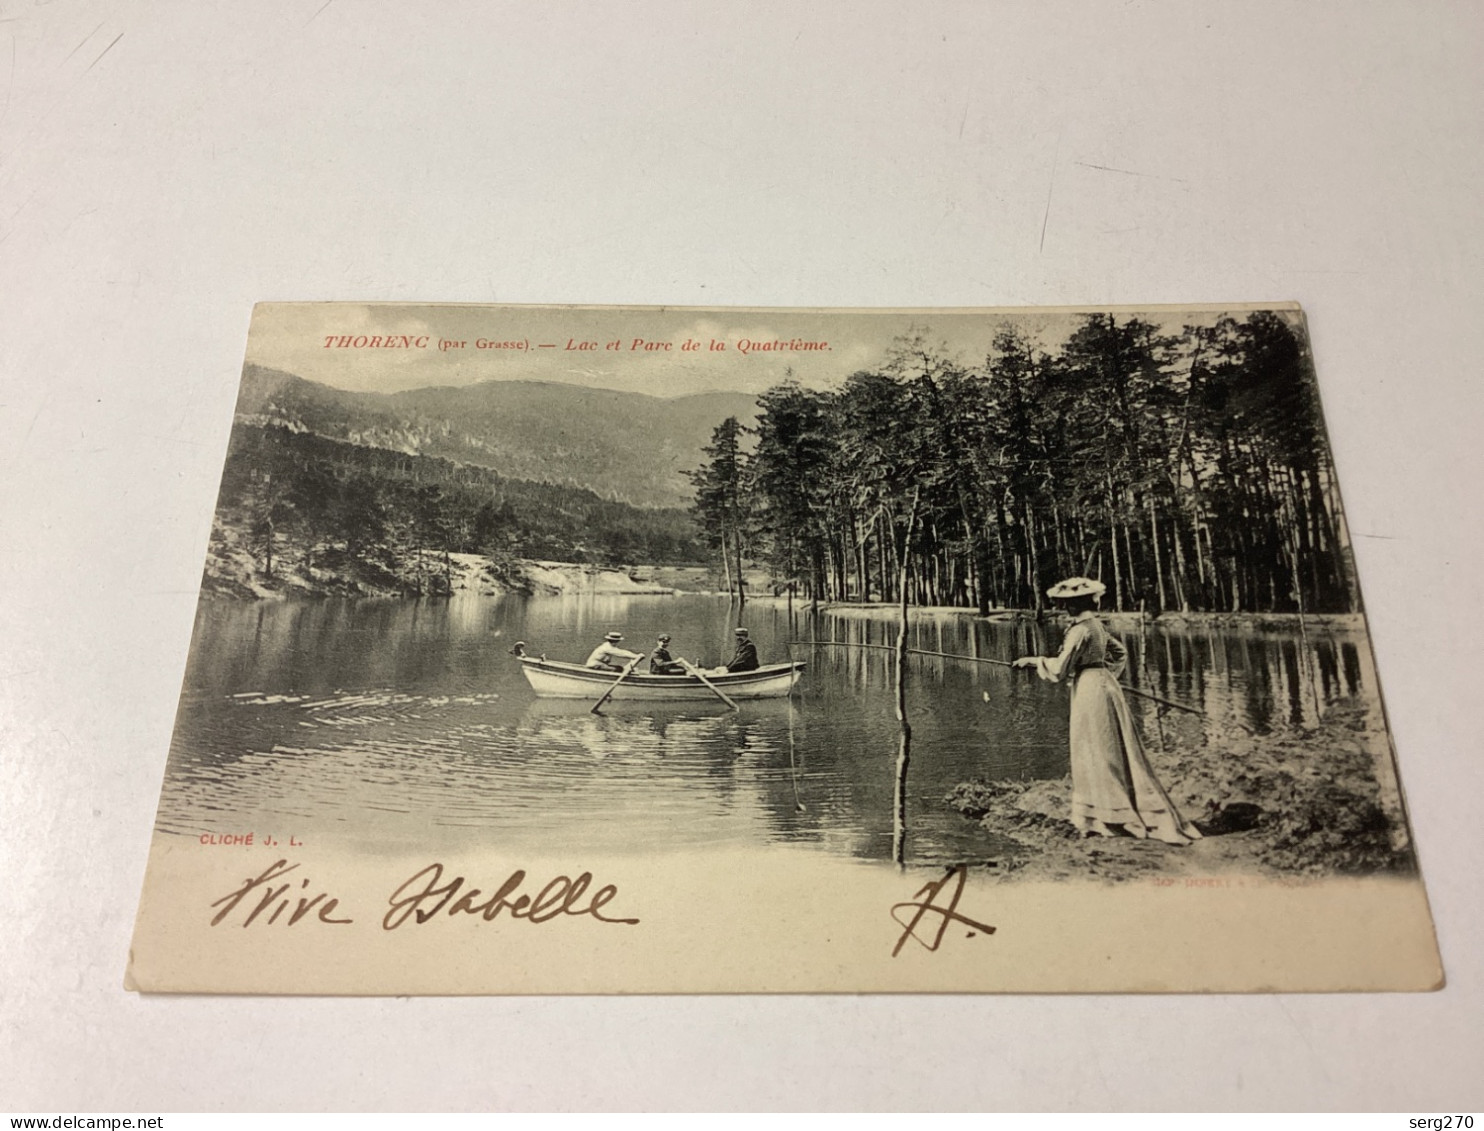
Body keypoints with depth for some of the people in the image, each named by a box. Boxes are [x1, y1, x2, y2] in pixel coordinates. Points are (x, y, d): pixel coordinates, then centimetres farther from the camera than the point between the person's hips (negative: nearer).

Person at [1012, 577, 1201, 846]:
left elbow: (1060, 668, -17)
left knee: (1098, 755, -1)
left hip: (1090, 692, -9)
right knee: (1116, 755, 12)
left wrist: (1034, 660, -4)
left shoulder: (1080, 630, -17)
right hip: (1104, 685, 9)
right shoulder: (1096, 625, 11)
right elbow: (1119, 652, 25)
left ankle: (1104, 820, 6)